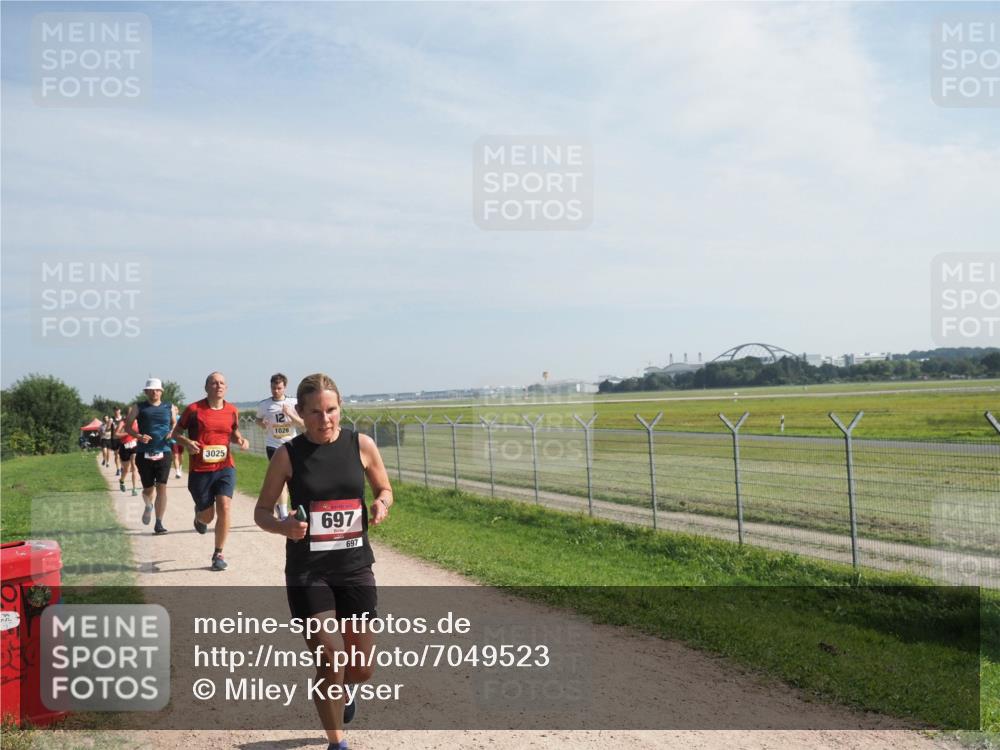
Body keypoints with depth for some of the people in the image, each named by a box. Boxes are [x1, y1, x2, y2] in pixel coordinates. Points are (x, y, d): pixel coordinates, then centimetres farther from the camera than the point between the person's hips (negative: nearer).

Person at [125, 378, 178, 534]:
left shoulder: (169, 408, 10)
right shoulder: (138, 408, 6)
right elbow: (127, 427, 6)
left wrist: (172, 434, -3)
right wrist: (138, 436, -13)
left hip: (163, 453, 0)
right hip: (144, 453, 0)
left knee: (161, 487, -9)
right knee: (148, 489, 7)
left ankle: (159, 523, -3)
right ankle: (148, 507, 42)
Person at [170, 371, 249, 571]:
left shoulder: (232, 411, 4)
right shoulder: (193, 410, -6)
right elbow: (175, 433, 4)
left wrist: (240, 440, -2)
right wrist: (186, 442, -16)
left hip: (225, 467, 2)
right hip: (199, 470, -1)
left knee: (224, 507, -16)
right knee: (207, 516, 6)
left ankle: (218, 554, 1)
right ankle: (198, 515, 47)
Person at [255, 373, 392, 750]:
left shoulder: (361, 445, -4)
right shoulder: (288, 454, -8)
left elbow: (385, 489, 10)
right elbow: (262, 511, 0)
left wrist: (382, 503, -13)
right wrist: (284, 526, -21)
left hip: (355, 567, 2)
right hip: (307, 572, -2)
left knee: (362, 668, 9)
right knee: (331, 660, -7)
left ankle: (339, 690, 47)